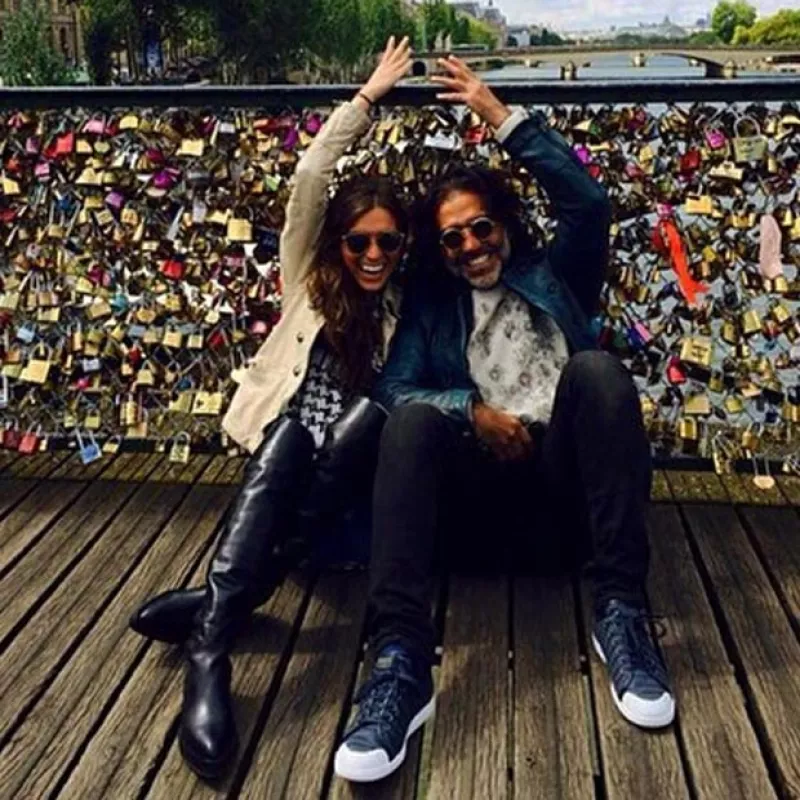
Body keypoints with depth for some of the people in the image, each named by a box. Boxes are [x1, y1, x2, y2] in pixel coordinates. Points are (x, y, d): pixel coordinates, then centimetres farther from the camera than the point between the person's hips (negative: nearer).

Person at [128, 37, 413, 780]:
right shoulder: (310, 279, 9)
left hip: (355, 458, 1)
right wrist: (368, 96, 2)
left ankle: (210, 601, -38)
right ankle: (208, 654, -51)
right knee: (288, 443, -35)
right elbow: (309, 180, -1)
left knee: (373, 410, -32)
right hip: (288, 434, 0)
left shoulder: (408, 303, 10)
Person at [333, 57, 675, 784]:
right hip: (483, 469, 0)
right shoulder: (430, 303, 18)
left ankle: (620, 609, -32)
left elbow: (590, 203, 1)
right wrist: (471, 411, -16)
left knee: (595, 367, -29)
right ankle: (401, 661, -45)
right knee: (414, 420, -32)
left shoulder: (553, 274, 20)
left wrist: (500, 114, 1)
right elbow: (396, 388, 3)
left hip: (561, 461, 1)